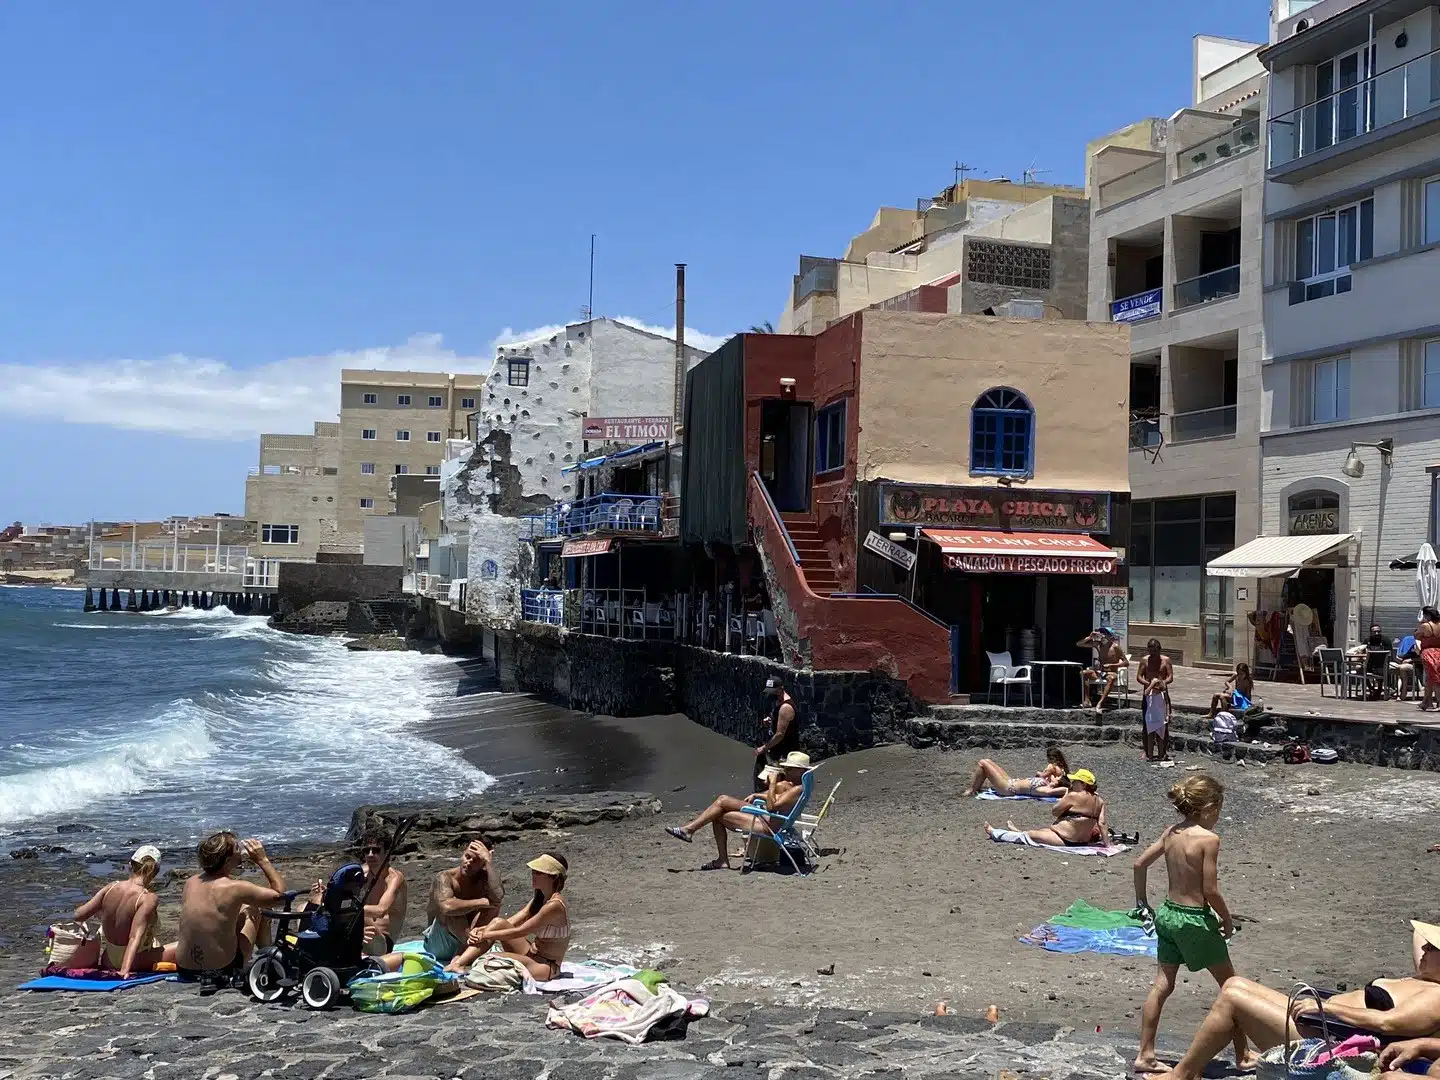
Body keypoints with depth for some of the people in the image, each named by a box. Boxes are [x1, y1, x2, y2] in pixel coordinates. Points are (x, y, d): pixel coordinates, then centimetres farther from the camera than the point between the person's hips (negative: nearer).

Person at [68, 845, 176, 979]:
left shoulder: (111, 887, -9)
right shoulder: (149, 899, -23)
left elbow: (78, 915, -4)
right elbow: (135, 937, -32)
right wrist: (125, 970, -36)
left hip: (108, 960, 6)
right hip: (135, 961, -6)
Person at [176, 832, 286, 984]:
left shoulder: (190, 883, -2)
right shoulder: (235, 888, -20)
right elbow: (280, 894, -9)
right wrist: (263, 860, -2)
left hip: (185, 971, 5)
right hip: (223, 973, -5)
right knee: (253, 910, 17)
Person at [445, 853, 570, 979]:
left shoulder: (554, 905, -19)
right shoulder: (538, 900, 11)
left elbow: (519, 932, -18)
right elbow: (511, 922, 5)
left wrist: (485, 935, -14)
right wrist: (480, 930, -9)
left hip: (546, 967, -9)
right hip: (533, 955, 9)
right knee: (498, 923, -7)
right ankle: (458, 963, -14)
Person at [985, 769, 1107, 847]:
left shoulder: (1074, 796, -19)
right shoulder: (1100, 801, 1)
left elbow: (1054, 811, -8)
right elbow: (1102, 824, -3)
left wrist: (1066, 794, 0)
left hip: (1065, 840, -8)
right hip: (1083, 840, 8)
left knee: (1031, 834, 7)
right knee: (1043, 830, 28)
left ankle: (994, 833, 21)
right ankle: (1018, 832, 52)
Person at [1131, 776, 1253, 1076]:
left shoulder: (1170, 833, 2)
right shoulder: (1208, 838, -18)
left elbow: (1140, 864, 8)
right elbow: (1210, 890, -18)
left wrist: (1142, 900, 21)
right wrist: (1227, 919, -1)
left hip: (1167, 914, 7)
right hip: (1196, 919, -6)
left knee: (1161, 986, 11)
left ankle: (1145, 1055, 12)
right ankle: (1243, 1055, 24)